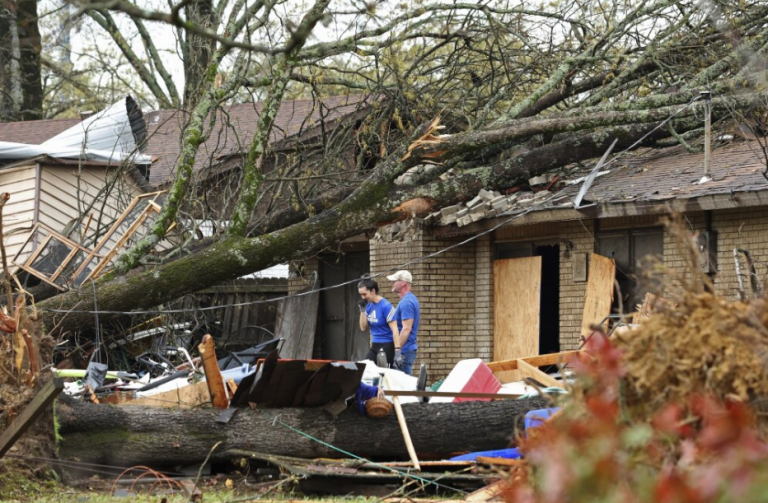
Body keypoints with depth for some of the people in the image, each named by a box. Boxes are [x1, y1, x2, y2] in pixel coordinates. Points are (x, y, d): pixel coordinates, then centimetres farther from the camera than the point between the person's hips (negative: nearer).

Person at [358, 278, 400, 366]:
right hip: (374, 346, 7)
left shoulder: (386, 306, -14)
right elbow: (363, 328, 9)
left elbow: (394, 329, -18)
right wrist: (362, 309, -3)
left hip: (387, 346, -7)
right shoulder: (369, 306, 7)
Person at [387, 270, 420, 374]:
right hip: (410, 348, 10)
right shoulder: (410, 299, 16)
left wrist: (397, 350, -26)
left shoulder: (406, 302, -16)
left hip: (404, 350, -10)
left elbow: (406, 328, -23)